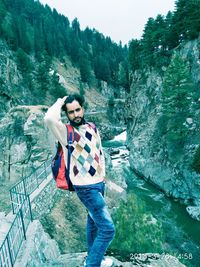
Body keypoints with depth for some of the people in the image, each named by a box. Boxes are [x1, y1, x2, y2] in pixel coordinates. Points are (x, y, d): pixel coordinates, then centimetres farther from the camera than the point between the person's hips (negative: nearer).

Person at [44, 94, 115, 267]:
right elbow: (49, 118, -38)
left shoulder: (92, 128, 3)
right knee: (108, 229, -9)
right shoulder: (66, 133, -16)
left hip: (99, 183, 7)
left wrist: (103, 174, 13)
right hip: (86, 187, -7)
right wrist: (60, 102, -19)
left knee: (93, 221, 23)